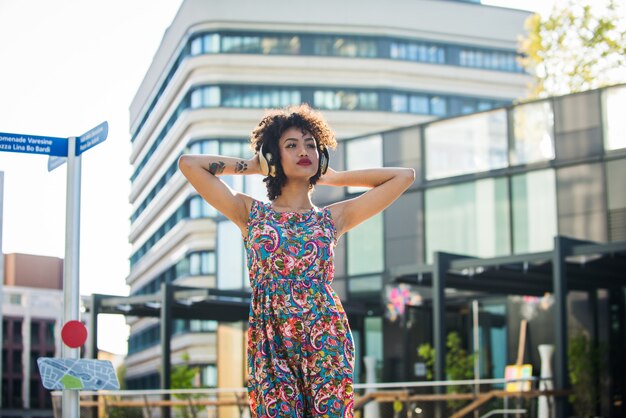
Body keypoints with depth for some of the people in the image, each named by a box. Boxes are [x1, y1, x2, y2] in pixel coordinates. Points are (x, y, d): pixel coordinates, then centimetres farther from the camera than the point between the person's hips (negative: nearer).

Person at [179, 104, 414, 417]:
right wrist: (252, 166, 18)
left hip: (326, 340, 1)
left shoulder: (334, 217, 14)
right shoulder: (250, 213, 12)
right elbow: (188, 164, 8)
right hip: (270, 341, -1)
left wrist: (333, 177, 21)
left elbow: (404, 175, 17)